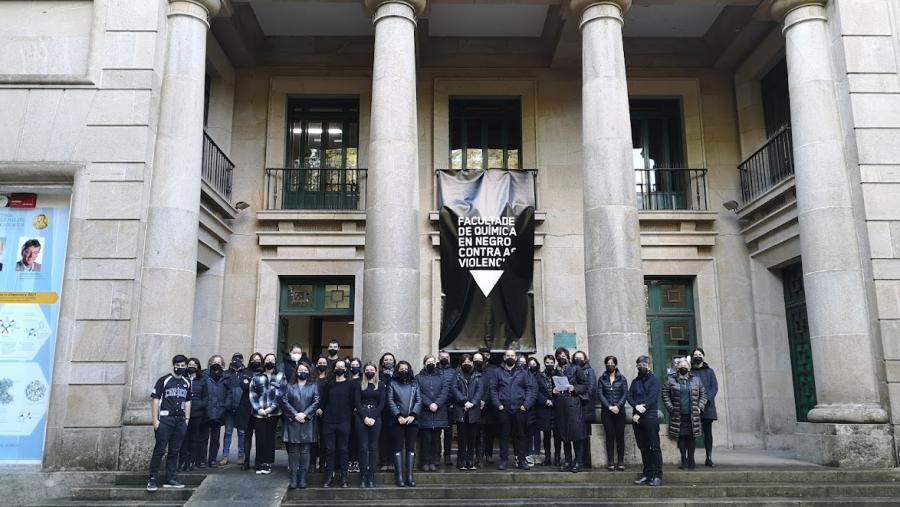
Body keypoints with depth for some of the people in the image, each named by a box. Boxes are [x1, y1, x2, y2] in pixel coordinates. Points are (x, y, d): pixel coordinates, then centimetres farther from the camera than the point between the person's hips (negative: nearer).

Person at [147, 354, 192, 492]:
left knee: (174, 451, 9)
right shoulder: (164, 380, -2)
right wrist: (155, 420, -10)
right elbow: (155, 399, -5)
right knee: (159, 450, -5)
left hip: (180, 421, 5)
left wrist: (187, 419, 13)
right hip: (165, 420, -5)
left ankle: (171, 479, 15)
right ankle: (153, 480, 2)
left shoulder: (186, 383, 14)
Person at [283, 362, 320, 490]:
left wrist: (304, 414, -12)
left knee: (305, 450, -1)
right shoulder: (290, 386, 11)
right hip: (292, 422, 0)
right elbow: (285, 402, 1)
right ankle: (294, 477, 1)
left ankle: (303, 478, 3)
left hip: (308, 422, 0)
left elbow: (316, 402, 0)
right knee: (293, 450, -2)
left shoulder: (313, 386, 10)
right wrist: (295, 415, -11)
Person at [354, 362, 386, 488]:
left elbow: (382, 403, 3)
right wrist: (365, 418, -10)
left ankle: (371, 477, 2)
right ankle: (363, 476, 1)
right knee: (363, 447, -1)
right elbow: (357, 402, 1)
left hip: (375, 418, 0)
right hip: (361, 418, 0)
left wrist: (373, 418, -7)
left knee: (373, 447, 0)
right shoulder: (359, 384, 8)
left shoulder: (381, 385, 9)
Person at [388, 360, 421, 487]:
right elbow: (390, 401, -1)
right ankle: (399, 476, 0)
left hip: (412, 420, 2)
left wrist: (412, 415, -8)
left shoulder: (414, 384, 13)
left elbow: (418, 400, 5)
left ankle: (410, 475, 4)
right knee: (398, 448, -2)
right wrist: (398, 416, -11)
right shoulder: (393, 383, 7)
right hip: (398, 421, -2)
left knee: (411, 448, 2)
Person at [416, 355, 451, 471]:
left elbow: (445, 392, 1)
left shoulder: (442, 376, 13)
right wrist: (429, 404, -15)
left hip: (439, 412, 2)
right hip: (424, 413, -2)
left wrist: (437, 404, -12)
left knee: (436, 438, 4)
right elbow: (419, 393, -3)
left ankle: (434, 461, 11)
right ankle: (425, 462, 5)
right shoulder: (419, 377, 8)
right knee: (426, 438, -3)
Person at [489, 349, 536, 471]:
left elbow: (532, 388, 4)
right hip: (503, 409, -1)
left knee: (521, 435, 3)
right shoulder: (497, 372, 10)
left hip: (520, 409, 1)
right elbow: (493, 389, 3)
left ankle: (521, 460, 10)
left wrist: (526, 404, -6)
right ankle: (504, 459, 10)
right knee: (504, 435, 2)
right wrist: (498, 404, -8)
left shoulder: (523, 373, 11)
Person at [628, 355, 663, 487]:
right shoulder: (635, 381, 18)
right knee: (643, 447, 8)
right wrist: (636, 406, -15)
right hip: (637, 418, 5)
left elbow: (652, 398, -9)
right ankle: (647, 473, 15)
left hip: (650, 417, -5)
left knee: (654, 447, -5)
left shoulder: (654, 380, 2)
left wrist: (639, 414, -13)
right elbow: (629, 397, 7)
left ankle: (658, 475, -2)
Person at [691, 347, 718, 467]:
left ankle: (709, 458, 9)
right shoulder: (689, 372, 8)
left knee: (708, 432, 4)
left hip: (707, 407, 2)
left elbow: (714, 387, 4)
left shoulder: (709, 371, 13)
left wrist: (706, 399, -12)